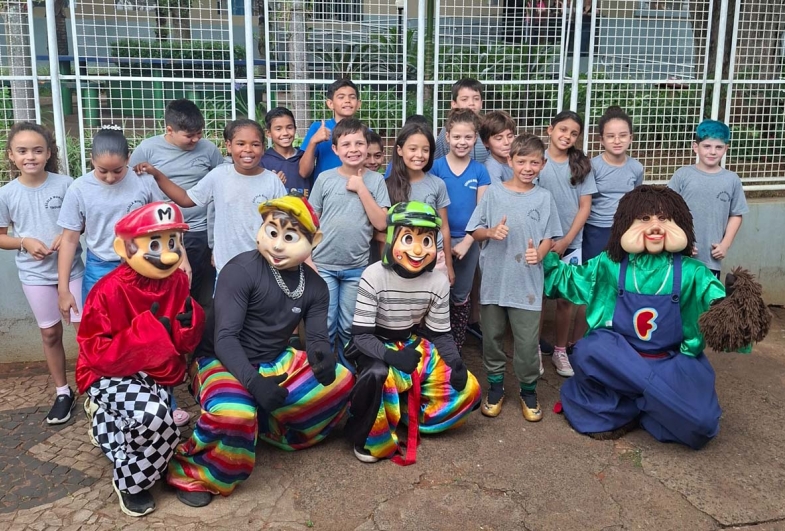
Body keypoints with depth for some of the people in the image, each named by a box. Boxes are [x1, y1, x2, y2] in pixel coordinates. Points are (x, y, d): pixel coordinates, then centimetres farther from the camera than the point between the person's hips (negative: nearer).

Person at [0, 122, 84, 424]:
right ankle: (63, 392, 26)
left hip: (72, 268, -1)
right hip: (35, 274, 2)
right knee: (50, 333, 12)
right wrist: (25, 242, -15)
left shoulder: (65, 184, -9)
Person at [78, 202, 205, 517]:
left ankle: (107, 422, 23)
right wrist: (146, 332, -28)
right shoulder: (109, 291, -19)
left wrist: (189, 323, -19)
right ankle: (131, 481, 0)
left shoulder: (178, 282, -3)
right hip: (110, 373, -5)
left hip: (157, 373, 6)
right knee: (154, 416, -31)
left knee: (153, 418, -16)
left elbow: (187, 344, 5)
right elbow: (98, 353, -19)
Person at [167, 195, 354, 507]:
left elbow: (317, 338, -2)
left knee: (340, 381, -8)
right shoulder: (241, 270, -19)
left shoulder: (315, 286, 0)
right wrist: (254, 382, -39)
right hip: (221, 362, -6)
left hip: (275, 363, 7)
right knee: (234, 413, -38)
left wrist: (322, 356, -29)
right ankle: (190, 471, -9)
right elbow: (224, 338, -24)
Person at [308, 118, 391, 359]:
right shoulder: (325, 179, -1)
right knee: (324, 327, 5)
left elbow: (381, 223, -7)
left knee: (350, 328, 11)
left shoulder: (375, 180, -1)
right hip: (323, 265, 0)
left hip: (357, 267, 0)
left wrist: (361, 188, -11)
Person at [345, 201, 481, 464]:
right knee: (377, 374, -39)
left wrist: (456, 364, -18)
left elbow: (440, 333, -1)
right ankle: (366, 436, -12)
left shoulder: (438, 282, -10)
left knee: (467, 389, -7)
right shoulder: (374, 276, -23)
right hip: (375, 349, -5)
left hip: (414, 346, 5)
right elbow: (361, 335, -22)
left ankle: (400, 415, 1)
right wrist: (392, 357, -38)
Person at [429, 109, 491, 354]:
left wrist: (467, 241, -10)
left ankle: (456, 349, 27)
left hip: (468, 242, 2)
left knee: (461, 298, 13)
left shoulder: (480, 171, 0)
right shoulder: (435, 167, -4)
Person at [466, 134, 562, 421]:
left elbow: (549, 238, 4)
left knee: (528, 343, 3)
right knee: (492, 337, 13)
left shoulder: (544, 197, 1)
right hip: (494, 279, 1)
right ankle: (495, 385, 31)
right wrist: (491, 232, -17)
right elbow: (474, 231, 4)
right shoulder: (493, 192, 0)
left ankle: (528, 390, 24)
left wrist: (539, 253, -16)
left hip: (528, 281, -1)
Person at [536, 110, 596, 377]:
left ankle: (560, 351, 21)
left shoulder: (582, 164, 4)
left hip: (571, 242, 2)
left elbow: (585, 206, 2)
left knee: (565, 298, 7)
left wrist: (566, 240, -7)